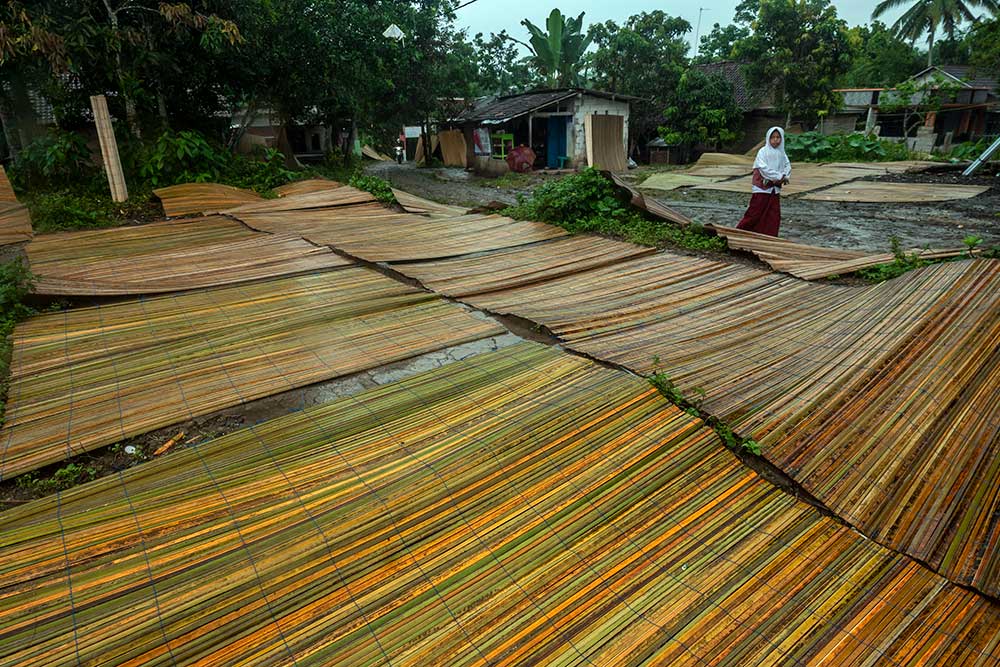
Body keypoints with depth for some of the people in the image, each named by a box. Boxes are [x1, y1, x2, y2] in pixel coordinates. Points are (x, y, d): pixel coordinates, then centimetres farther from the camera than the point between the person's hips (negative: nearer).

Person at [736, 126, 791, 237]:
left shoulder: (781, 153, 10)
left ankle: (770, 236, 14)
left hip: (775, 188, 6)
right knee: (755, 212, -4)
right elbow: (764, 168, -17)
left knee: (774, 215, 6)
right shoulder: (763, 151, -7)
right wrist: (779, 176, -17)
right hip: (762, 187, -6)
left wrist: (784, 177, -12)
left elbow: (788, 166, 9)